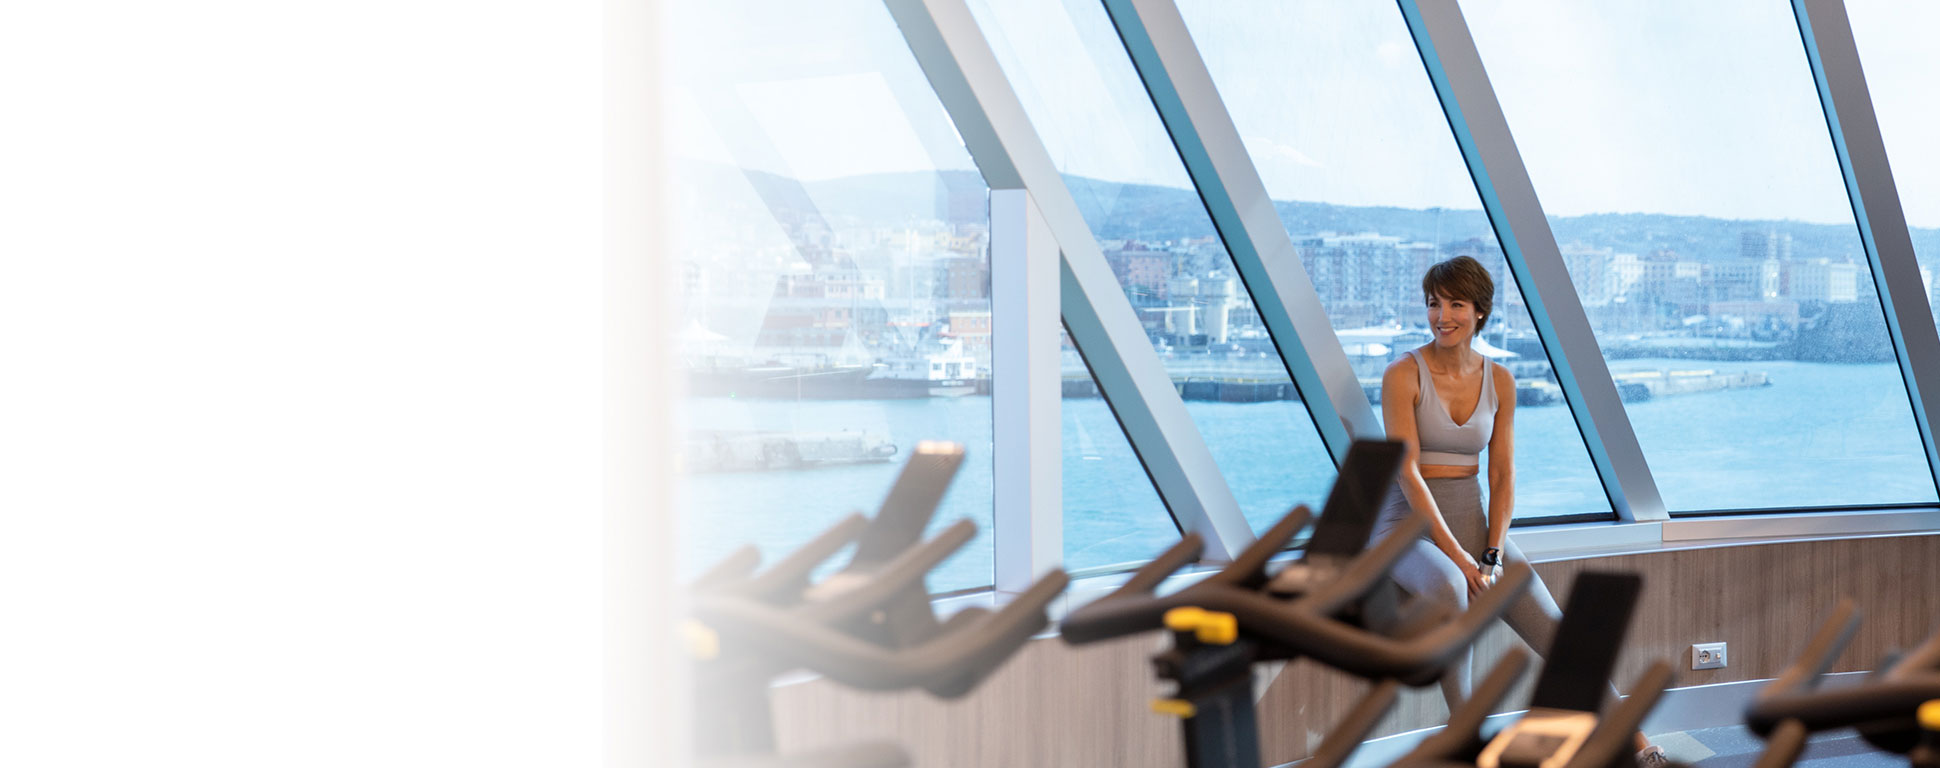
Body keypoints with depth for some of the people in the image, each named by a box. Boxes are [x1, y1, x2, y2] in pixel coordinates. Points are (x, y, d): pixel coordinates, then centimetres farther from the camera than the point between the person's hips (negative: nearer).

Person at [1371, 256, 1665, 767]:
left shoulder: (1499, 381, 5)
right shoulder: (1403, 375, -9)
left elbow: (1502, 477, 4)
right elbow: (1407, 471, -16)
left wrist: (1491, 558, -10)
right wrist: (1457, 556, -22)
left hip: (1473, 521, 4)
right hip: (1409, 523, -4)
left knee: (1554, 629, -10)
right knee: (1446, 588, -38)